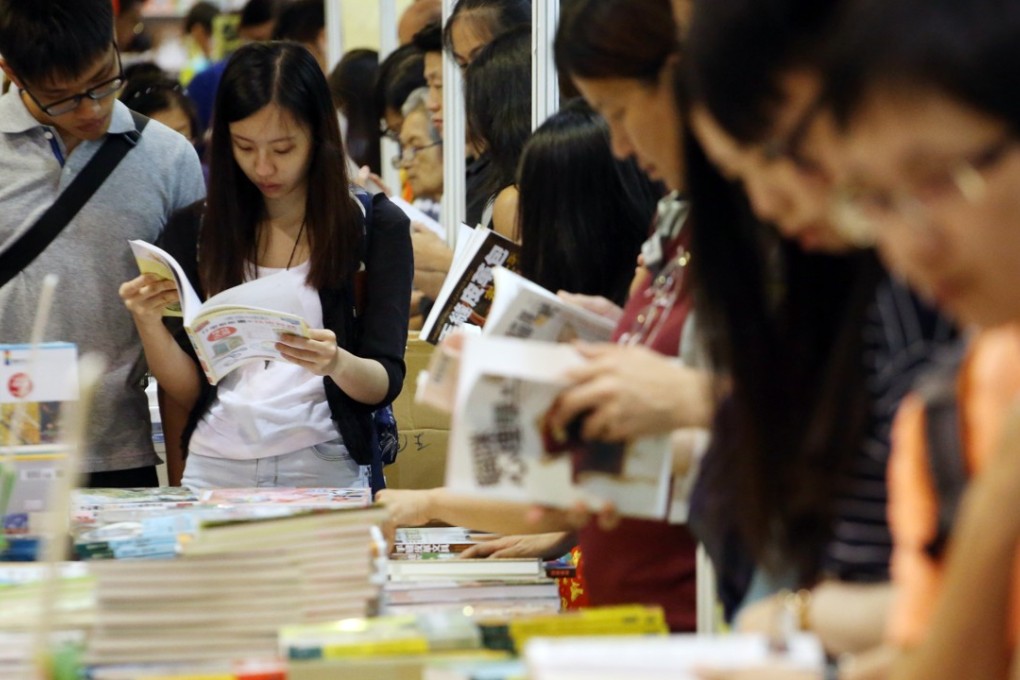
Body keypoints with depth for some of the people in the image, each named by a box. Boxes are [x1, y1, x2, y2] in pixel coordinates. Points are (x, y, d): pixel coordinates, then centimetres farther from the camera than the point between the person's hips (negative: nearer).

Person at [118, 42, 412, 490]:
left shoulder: (377, 226, 3)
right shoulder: (194, 230, 9)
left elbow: (384, 385, -1)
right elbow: (188, 392, 8)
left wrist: (337, 364, -22)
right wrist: (149, 323, -9)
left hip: (326, 469, -2)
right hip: (216, 467, 2)